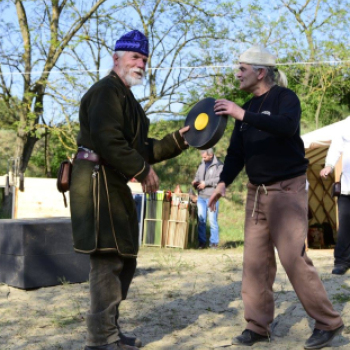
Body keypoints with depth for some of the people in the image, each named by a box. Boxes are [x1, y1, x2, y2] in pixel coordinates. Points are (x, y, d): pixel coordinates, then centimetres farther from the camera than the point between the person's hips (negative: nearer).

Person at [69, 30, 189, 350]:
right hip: (99, 181, -11)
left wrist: (180, 139, 15)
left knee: (124, 259, 13)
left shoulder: (126, 98, 25)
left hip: (114, 184, 11)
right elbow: (107, 140, -22)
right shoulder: (107, 91, -8)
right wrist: (142, 170, -18)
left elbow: (143, 148, 23)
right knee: (108, 259, -10)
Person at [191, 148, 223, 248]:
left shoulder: (219, 165, -2)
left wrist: (206, 183, -15)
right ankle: (202, 242, 10)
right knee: (201, 219, 3)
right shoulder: (202, 165, 18)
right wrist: (195, 182, 3)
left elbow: (220, 179, -13)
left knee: (212, 220, -1)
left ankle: (214, 242, 7)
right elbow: (197, 176, 25)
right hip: (201, 196, 5)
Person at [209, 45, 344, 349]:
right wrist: (224, 182, -6)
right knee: (255, 261, 4)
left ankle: (328, 323, 5)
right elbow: (236, 152, 9)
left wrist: (242, 114, -33)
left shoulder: (285, 98, -7)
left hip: (287, 189, -7)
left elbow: (286, 126, -29)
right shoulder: (248, 109, 13)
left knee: (294, 258, -9)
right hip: (256, 192, 7)